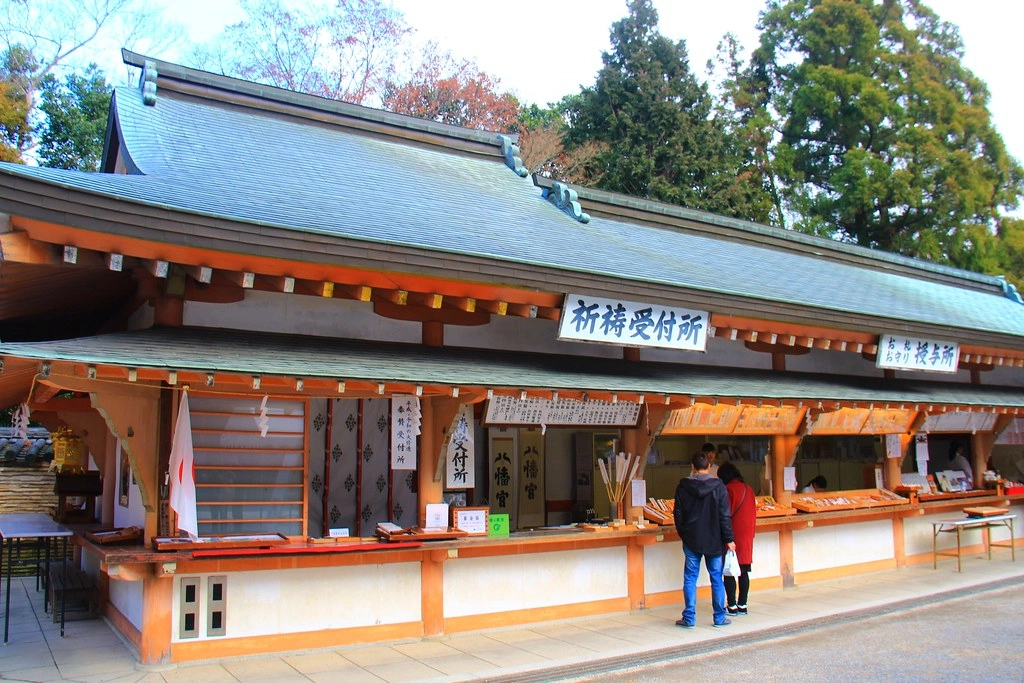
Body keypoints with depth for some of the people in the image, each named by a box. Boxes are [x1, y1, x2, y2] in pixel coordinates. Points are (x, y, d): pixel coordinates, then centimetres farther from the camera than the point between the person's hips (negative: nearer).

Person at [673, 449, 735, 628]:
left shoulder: (683, 487, -4)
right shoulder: (718, 486, -7)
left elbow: (678, 515, 1)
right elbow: (725, 516, -7)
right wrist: (729, 539, -1)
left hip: (691, 540, 0)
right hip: (714, 540, 0)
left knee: (690, 578, 5)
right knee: (716, 578, 9)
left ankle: (689, 618, 6)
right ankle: (720, 617, 15)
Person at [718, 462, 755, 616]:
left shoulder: (728, 489, -13)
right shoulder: (749, 489, 7)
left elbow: (725, 514, -13)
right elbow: (753, 512, 12)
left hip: (733, 535, -7)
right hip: (747, 535, 7)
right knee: (744, 571, 10)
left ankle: (732, 606, 2)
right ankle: (742, 605, 14)